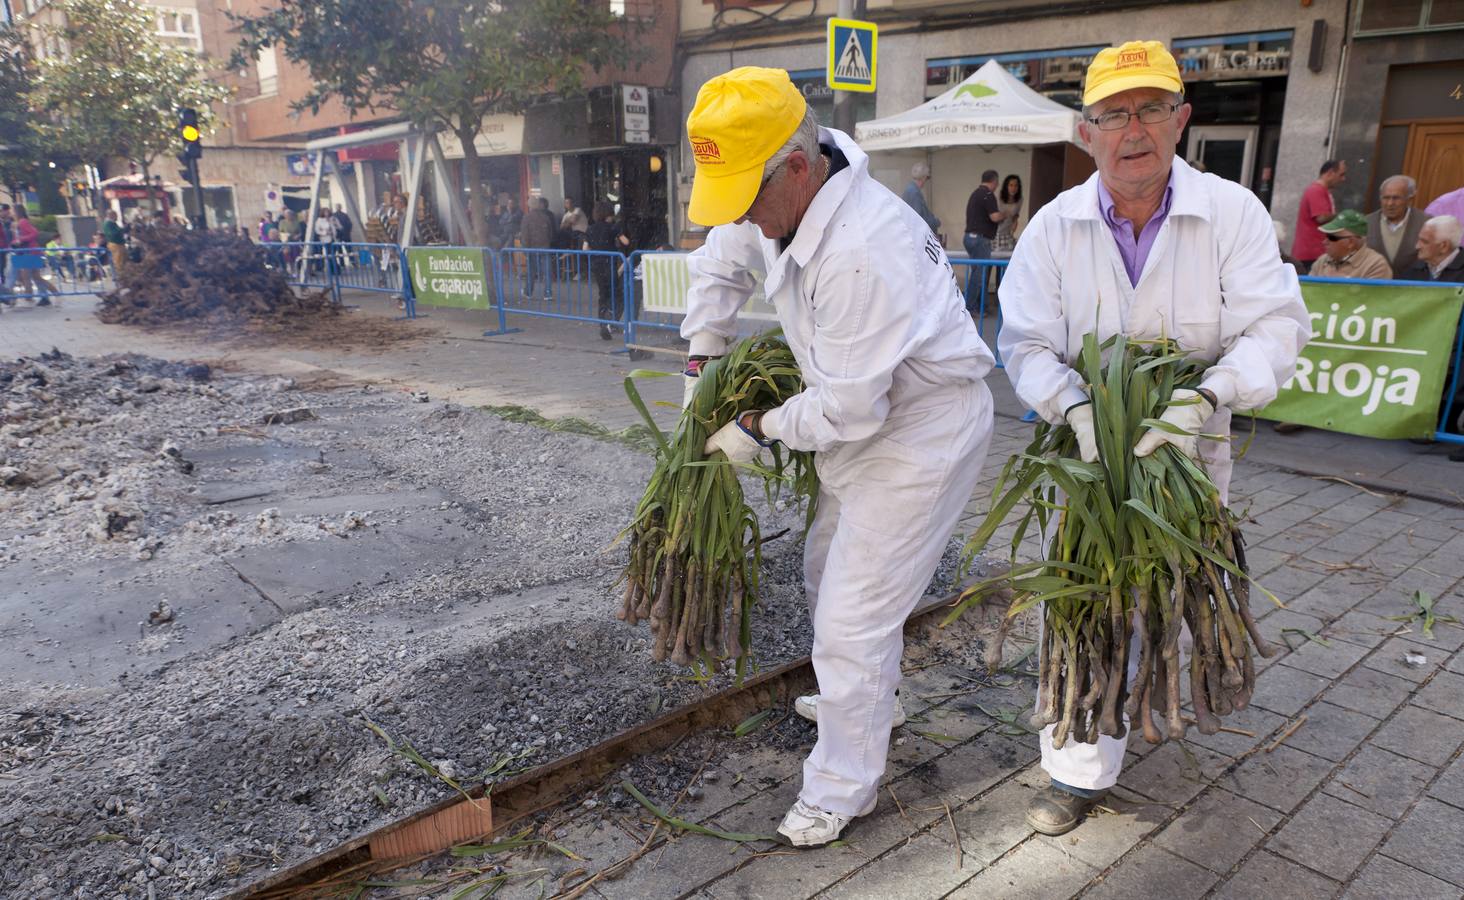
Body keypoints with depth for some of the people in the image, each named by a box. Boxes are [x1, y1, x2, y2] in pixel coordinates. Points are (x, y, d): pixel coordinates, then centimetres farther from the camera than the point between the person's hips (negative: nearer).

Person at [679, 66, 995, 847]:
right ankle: (866, 700, 50)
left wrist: (759, 429, -16)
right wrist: (700, 364, 9)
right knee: (828, 570, 26)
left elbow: (849, 405, -31)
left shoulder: (861, 254, -35)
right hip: (869, 421, 10)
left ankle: (842, 789, 15)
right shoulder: (781, 197, -5)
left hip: (923, 432, -10)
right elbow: (718, 263, 14)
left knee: (854, 619, -5)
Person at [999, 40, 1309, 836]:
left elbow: (1274, 329, -15)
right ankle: (1080, 772, 18)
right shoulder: (1054, 227, -8)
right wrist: (1078, 409, -28)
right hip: (1088, 445, 0)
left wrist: (1201, 400, -32)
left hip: (1188, 444, 0)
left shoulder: (1233, 213, -11)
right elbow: (1027, 344, -10)